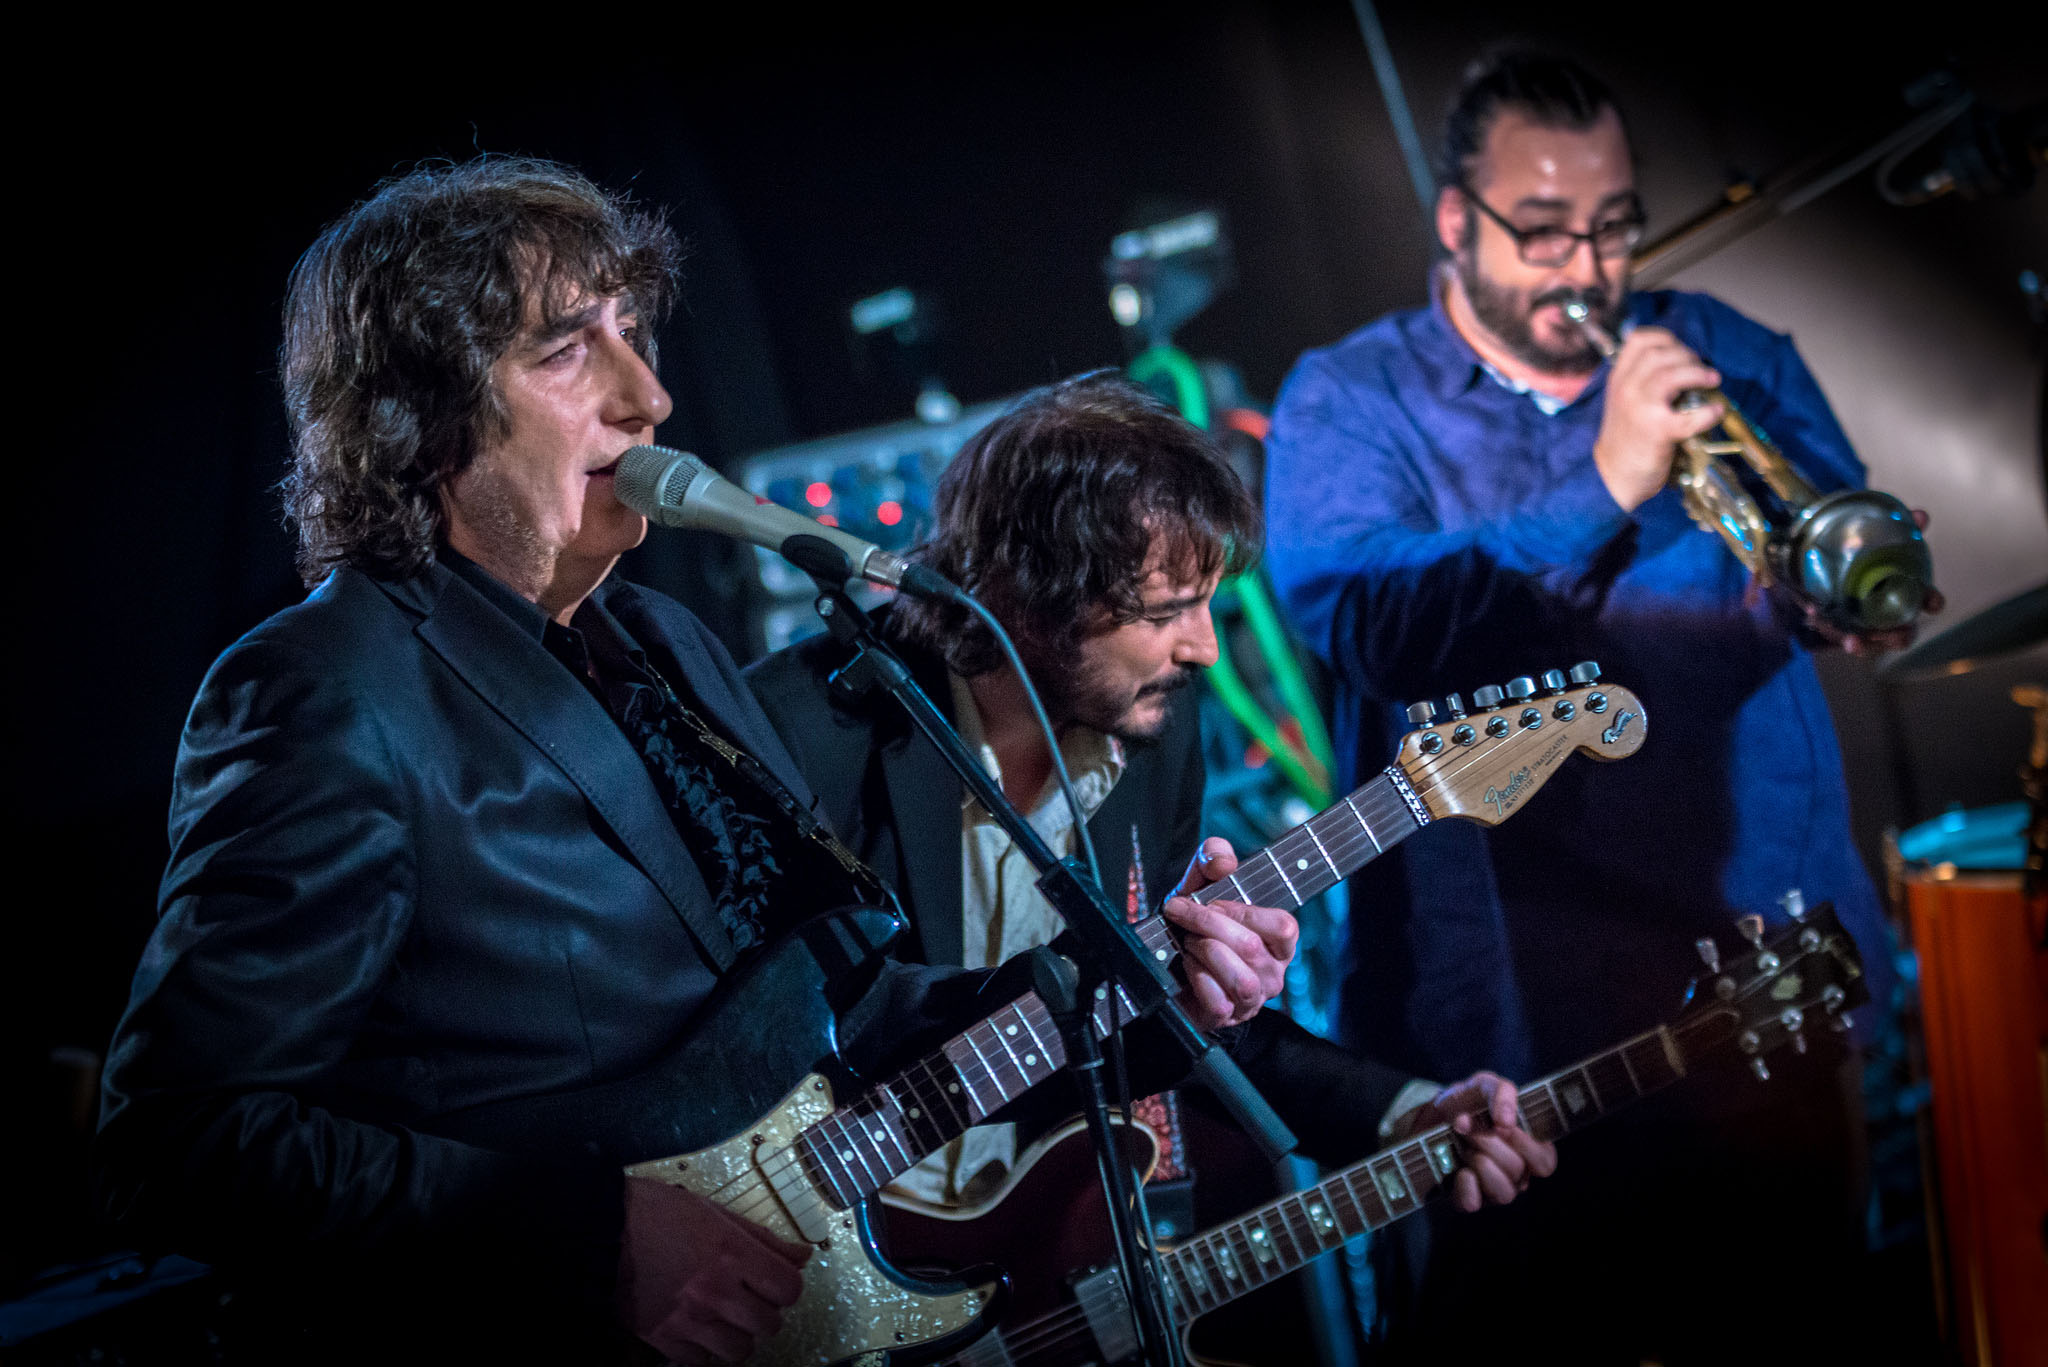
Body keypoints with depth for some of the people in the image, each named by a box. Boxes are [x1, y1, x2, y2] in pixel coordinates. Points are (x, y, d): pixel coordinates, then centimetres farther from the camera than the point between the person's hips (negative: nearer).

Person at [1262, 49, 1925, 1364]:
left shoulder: (1725, 357, 11)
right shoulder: (1347, 404, 2)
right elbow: (1372, 625, -16)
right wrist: (1603, 491, -20)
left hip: (1758, 967, 3)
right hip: (1507, 1008, -2)